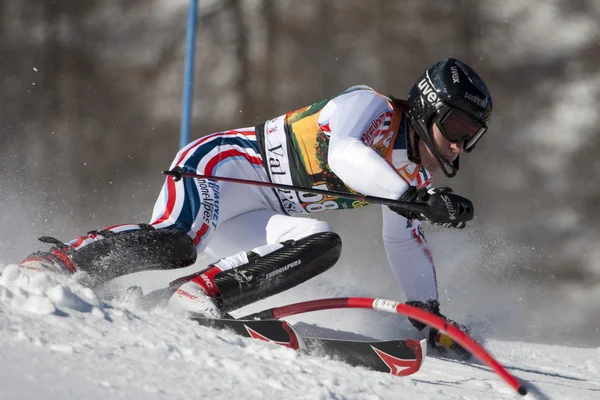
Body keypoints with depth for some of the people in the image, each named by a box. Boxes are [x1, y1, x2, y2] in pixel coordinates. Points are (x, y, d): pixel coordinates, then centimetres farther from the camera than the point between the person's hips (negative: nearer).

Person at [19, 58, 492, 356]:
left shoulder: (415, 174, 13)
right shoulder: (372, 107, -13)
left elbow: (406, 242, 27)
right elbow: (344, 155, -34)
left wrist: (428, 310, 21)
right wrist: (419, 199, -43)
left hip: (250, 218, 9)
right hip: (219, 166, -9)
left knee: (321, 246, -18)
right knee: (173, 244, -34)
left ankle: (202, 291, -23)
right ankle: (64, 260, -19)